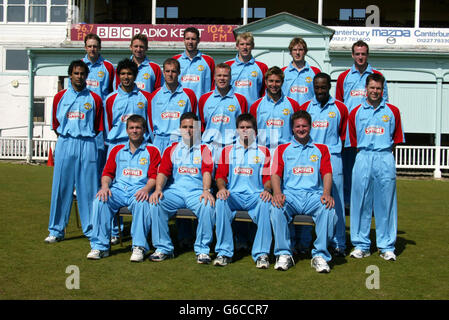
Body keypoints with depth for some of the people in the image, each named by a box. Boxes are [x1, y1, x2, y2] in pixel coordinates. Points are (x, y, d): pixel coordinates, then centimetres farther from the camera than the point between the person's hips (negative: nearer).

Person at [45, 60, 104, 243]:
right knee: (61, 187, 1)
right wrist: (65, 138, 4)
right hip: (65, 144, 1)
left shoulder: (94, 99, 8)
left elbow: (97, 128, 9)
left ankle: (91, 230, 7)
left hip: (87, 145, -1)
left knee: (88, 187, -1)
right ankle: (56, 231, 9)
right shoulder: (60, 97, 11)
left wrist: (84, 137, 1)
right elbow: (55, 125, 13)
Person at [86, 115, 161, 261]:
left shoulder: (152, 151, 12)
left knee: (142, 203, -37)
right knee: (100, 199, -27)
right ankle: (100, 246, -22)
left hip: (139, 190, -3)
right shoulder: (117, 150, 22)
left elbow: (154, 176, 1)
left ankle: (139, 247, -31)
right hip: (118, 188, 3)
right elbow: (108, 172, 16)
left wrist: (146, 189, -20)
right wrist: (105, 186, -7)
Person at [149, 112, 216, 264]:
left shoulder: (204, 149, 13)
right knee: (156, 203, -27)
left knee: (208, 206, -34)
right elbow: (163, 171, 6)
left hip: (197, 191, -2)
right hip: (174, 190, 2)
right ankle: (163, 248, -15)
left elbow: (207, 172, -3)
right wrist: (158, 189, -15)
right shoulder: (172, 149, 19)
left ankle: (202, 250, -21)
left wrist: (206, 191, -23)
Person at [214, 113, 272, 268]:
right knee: (221, 202, -33)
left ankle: (261, 254, -30)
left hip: (255, 195, -1)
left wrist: (267, 190, -14)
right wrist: (222, 188, -13)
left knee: (266, 203, -35)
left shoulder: (263, 151, 16)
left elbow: (268, 177, 9)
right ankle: (224, 252, -26)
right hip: (233, 194, 1)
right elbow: (220, 174, 9)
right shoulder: (228, 150, 18)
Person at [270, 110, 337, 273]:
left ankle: (320, 255, -24)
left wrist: (326, 193, -14)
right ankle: (284, 254, -22)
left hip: (313, 194, 0)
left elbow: (327, 173, 6)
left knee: (328, 208, -32)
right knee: (276, 207, -33)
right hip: (290, 194, 0)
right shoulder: (282, 149, 19)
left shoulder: (321, 149, 20)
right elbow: (275, 174, 6)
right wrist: (277, 193, -16)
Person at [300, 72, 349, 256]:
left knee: (335, 200, -3)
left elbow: (343, 135, 11)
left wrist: (334, 149, 2)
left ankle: (338, 243, 4)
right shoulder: (305, 107, 11)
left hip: (332, 158, -1)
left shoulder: (340, 108, 7)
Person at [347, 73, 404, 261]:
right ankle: (361, 245, 11)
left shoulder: (392, 111, 8)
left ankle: (387, 247, 10)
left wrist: (384, 152, 3)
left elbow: (397, 139, 11)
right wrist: (365, 153, 3)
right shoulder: (356, 112, 9)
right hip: (363, 159, 1)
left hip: (385, 159, 0)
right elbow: (353, 141, 11)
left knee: (386, 202, 2)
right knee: (361, 202, 2)